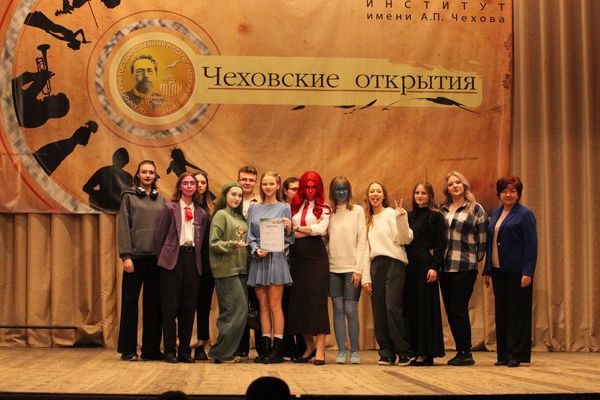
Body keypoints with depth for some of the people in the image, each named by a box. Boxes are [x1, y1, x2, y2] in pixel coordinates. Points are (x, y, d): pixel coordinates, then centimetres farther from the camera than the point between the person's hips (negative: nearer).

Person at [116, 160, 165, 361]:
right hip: (135, 256, -3)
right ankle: (128, 349, 5)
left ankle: (151, 348, 12)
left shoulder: (161, 200, 13)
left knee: (154, 303, 5)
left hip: (155, 258, 3)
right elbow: (123, 226, -3)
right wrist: (126, 256, -11)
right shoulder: (129, 197, 3)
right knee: (130, 302, 0)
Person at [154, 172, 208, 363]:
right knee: (170, 307, -2)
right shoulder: (169, 207, 3)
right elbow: (160, 235, 2)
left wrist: (198, 259, 5)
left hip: (192, 258, 4)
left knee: (189, 307, 4)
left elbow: (202, 240, 14)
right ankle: (169, 350, 3)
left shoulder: (201, 213, 13)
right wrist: (162, 257, 0)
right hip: (173, 258, -3)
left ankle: (185, 351, 10)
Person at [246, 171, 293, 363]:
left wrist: (289, 229, -17)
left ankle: (278, 349, -6)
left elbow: (289, 239, 4)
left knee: (275, 305, -6)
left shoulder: (284, 208, 5)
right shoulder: (253, 209, 14)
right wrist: (256, 249, -7)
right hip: (258, 259, 4)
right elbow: (250, 236, 11)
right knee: (263, 305, 4)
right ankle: (265, 347, 6)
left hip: (276, 258, -3)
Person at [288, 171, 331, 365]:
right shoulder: (295, 207, 13)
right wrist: (310, 230, -3)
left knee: (317, 300, -7)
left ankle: (320, 349, -8)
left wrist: (297, 228, -4)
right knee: (298, 301, 4)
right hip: (298, 256, 3)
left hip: (316, 256, -3)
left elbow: (321, 229, -8)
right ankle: (309, 346, 16)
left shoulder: (323, 209, 7)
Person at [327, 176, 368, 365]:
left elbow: (362, 241, -2)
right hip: (333, 268, 3)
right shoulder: (329, 212, 10)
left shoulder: (357, 211, 2)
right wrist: (325, 263, -1)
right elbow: (325, 240, 11)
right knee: (338, 309, 2)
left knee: (351, 310, -4)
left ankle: (354, 351, 7)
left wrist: (358, 269, -7)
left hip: (352, 268, -3)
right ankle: (341, 351, 6)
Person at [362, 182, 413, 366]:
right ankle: (386, 353, 8)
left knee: (393, 309, -15)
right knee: (379, 312, 1)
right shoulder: (368, 219, 18)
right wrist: (366, 276, 11)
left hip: (394, 263, -6)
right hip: (376, 266, 6)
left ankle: (404, 353, -5)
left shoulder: (391, 214, 1)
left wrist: (401, 217, -22)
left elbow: (405, 239, -9)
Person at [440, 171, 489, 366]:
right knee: (450, 310, 5)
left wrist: (475, 260, 0)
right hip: (445, 267, 5)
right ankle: (460, 351, 14)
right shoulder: (443, 210, 13)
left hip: (465, 268, -5)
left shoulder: (475, 209, 0)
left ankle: (466, 353, 0)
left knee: (459, 309, -8)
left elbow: (482, 240, 0)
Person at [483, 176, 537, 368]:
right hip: (498, 271, 7)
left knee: (517, 313, -3)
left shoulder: (525, 214, -5)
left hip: (516, 272, -7)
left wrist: (528, 272, -18)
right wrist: (487, 271, 13)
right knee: (501, 313, 8)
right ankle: (503, 354, 13)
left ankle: (517, 355, 1)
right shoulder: (495, 213, 15)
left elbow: (531, 245, -10)